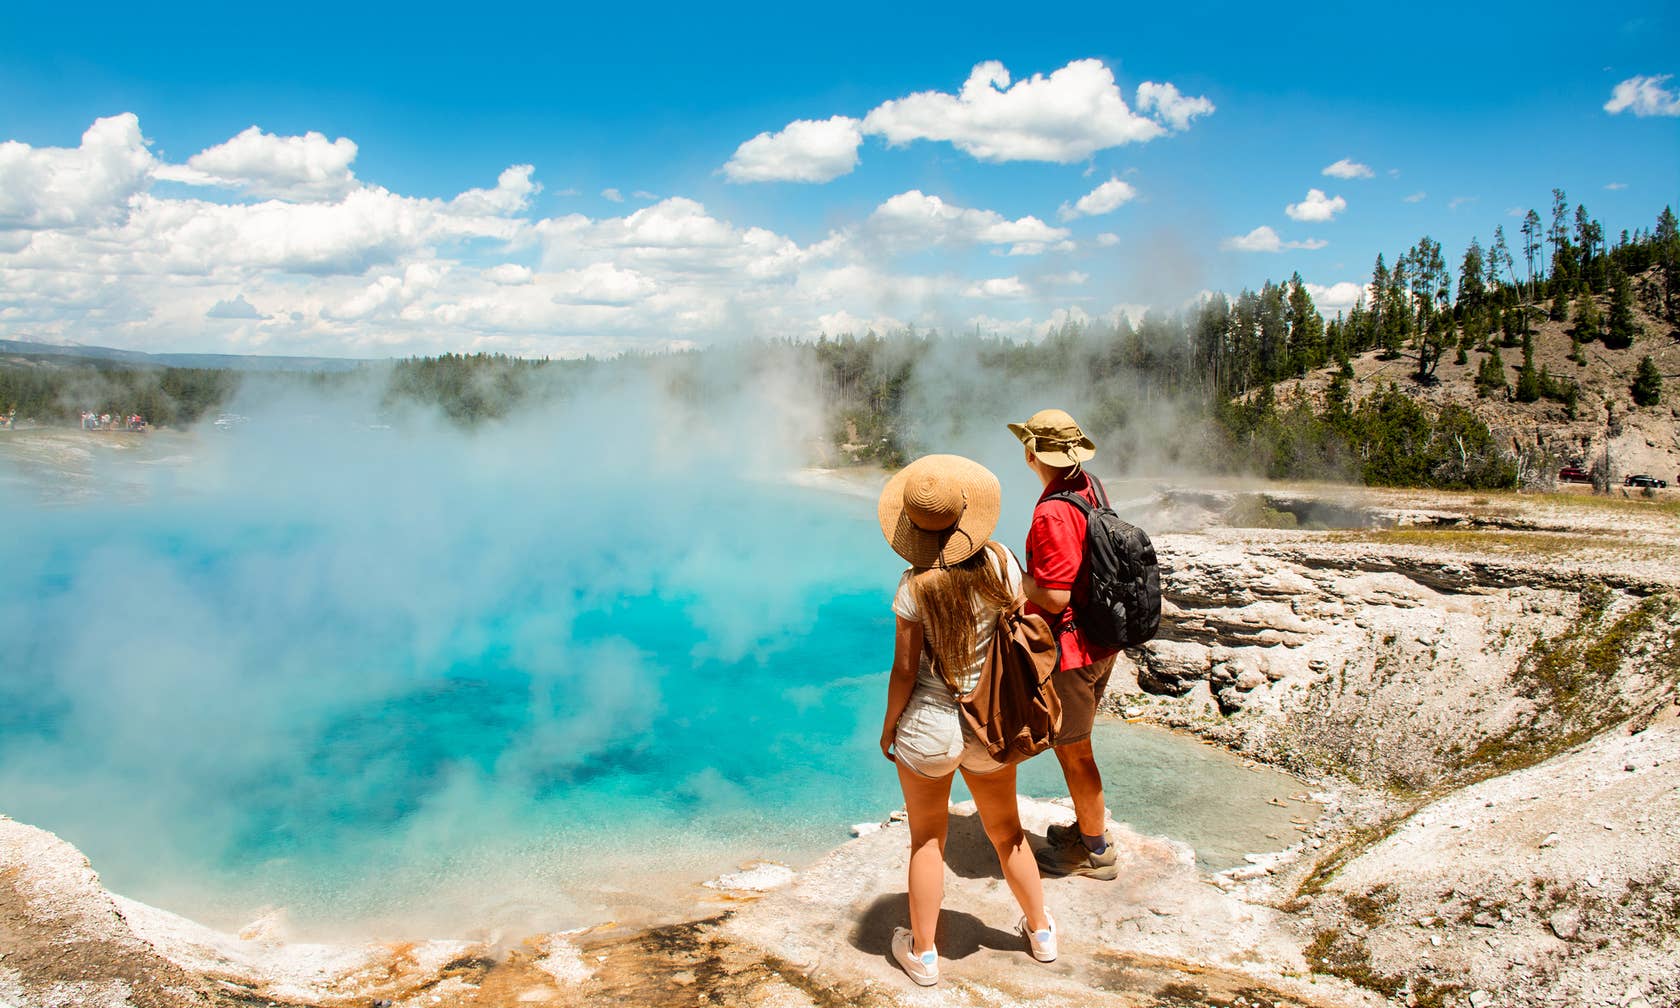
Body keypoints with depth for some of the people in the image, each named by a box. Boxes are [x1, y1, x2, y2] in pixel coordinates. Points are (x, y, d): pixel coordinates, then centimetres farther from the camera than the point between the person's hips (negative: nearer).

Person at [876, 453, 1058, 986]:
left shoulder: (917, 584, -21)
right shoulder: (1001, 564, -11)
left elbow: (905, 669, -15)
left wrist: (888, 725, 1)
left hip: (930, 727, -3)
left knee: (927, 841, 16)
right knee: (1007, 831, 25)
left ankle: (923, 953, 30)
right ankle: (1040, 932, 42)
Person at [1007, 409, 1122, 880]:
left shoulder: (1053, 512, -27)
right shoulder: (1090, 488, 3)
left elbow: (1055, 597, -27)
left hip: (1068, 649, -9)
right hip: (1101, 642, 9)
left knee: (1072, 751, 8)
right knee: (1076, 744, 24)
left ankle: (1095, 851, 23)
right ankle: (1090, 825, 40)